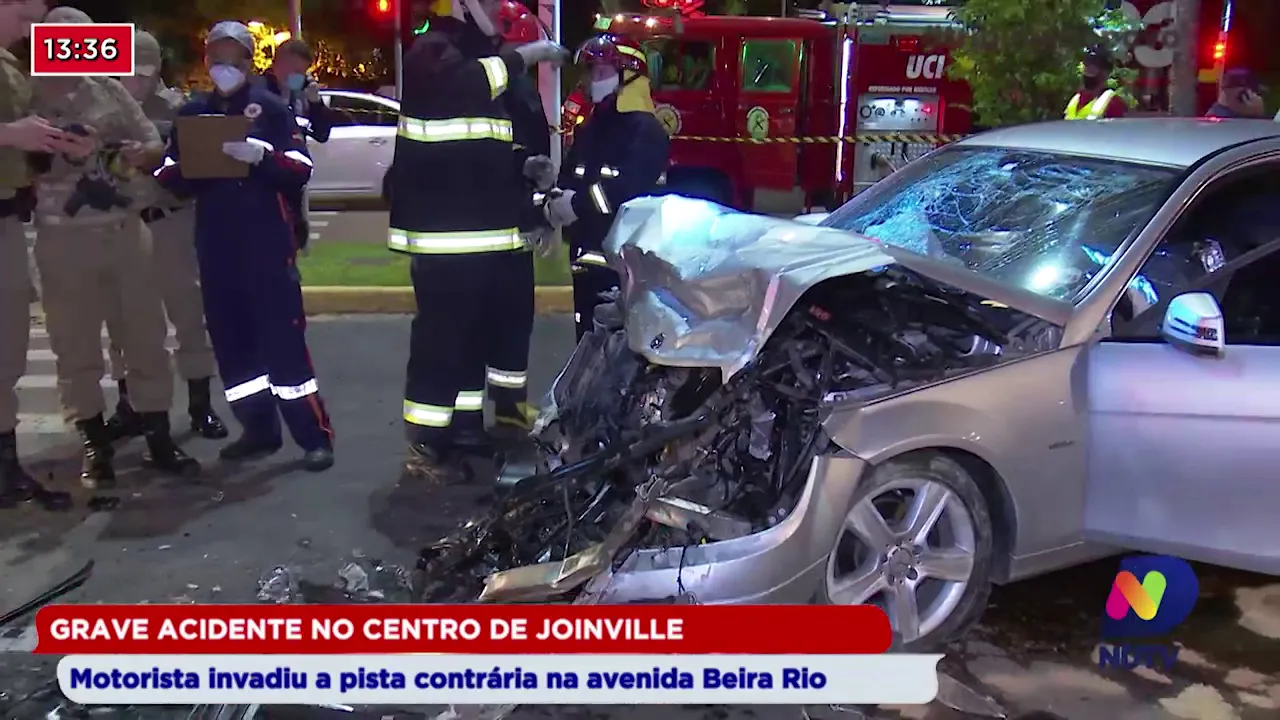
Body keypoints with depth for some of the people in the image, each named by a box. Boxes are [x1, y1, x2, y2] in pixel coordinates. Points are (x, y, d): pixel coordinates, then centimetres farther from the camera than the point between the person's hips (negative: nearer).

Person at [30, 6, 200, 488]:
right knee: (76, 346, 4)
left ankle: (158, 439, 16)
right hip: (63, 237, -3)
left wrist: (139, 152, -9)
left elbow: (155, 145, 12)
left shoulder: (110, 89, 8)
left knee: (145, 334, 6)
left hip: (126, 228, 3)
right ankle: (95, 446, 16)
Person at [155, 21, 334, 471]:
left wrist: (261, 156, -23)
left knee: (282, 335, -7)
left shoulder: (272, 108, 1)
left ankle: (314, 437, -2)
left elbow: (300, 171, -6)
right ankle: (259, 429, 20)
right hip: (215, 245, 5)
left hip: (268, 242, -5)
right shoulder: (191, 114, 13)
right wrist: (189, 167, -11)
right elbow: (168, 177, 10)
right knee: (230, 340, 8)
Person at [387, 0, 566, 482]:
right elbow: (463, 85, -31)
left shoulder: (481, 60, 23)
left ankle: (466, 425, 26)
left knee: (476, 332, 15)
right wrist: (525, 55, -22)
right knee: (441, 336, -8)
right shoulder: (433, 52, -6)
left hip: (484, 232, 10)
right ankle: (424, 445, -2)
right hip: (444, 234, -9)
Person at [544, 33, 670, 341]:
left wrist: (579, 203, -21)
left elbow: (630, 188, -24)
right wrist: (556, 202, -5)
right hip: (587, 257, 8)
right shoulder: (588, 130, 19)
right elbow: (569, 178, 17)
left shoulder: (645, 130, -9)